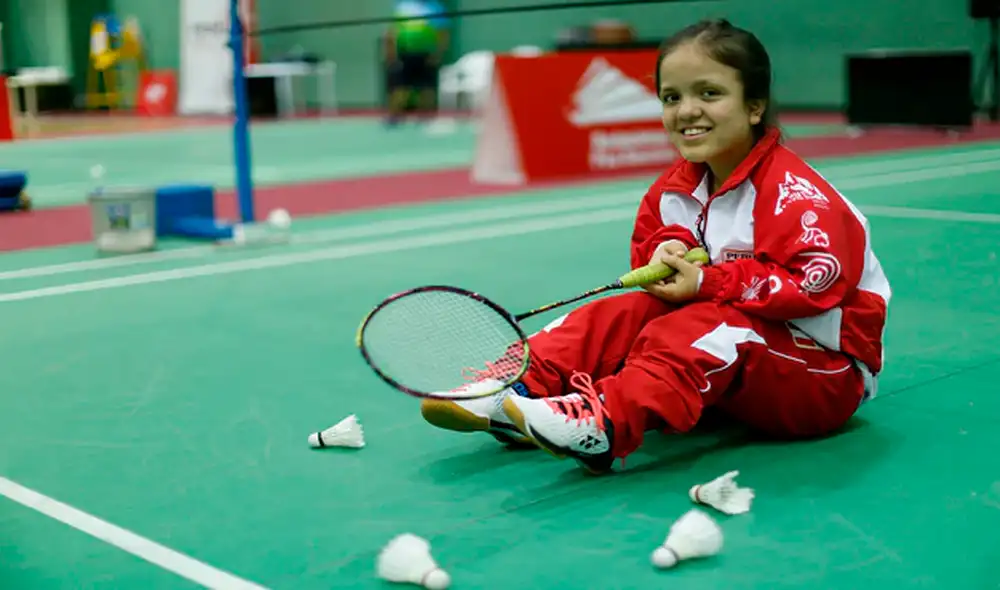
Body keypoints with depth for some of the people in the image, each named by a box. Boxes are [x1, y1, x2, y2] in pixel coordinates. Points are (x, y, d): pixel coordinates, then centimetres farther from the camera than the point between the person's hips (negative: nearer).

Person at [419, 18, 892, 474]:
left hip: (826, 375, -7)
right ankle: (520, 390, -23)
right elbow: (647, 248, 12)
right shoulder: (676, 188, 3)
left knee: (706, 326, -35)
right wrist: (667, 254, -13)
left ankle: (608, 423, -54)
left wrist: (707, 283, -28)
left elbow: (815, 284, -30)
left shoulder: (793, 193, -19)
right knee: (623, 311, -11)